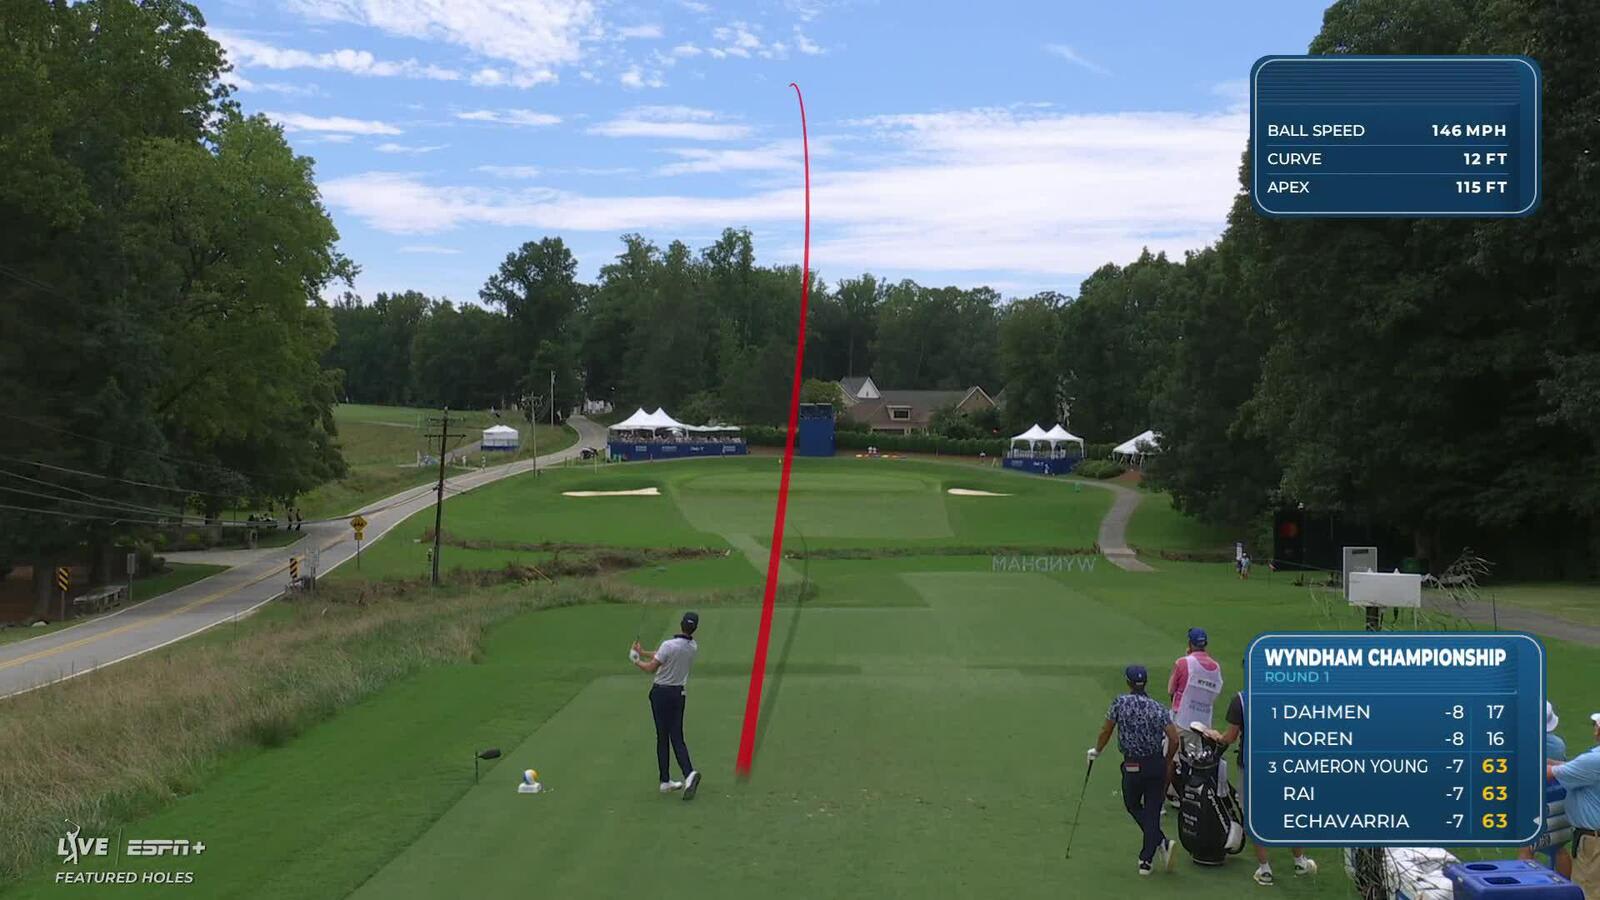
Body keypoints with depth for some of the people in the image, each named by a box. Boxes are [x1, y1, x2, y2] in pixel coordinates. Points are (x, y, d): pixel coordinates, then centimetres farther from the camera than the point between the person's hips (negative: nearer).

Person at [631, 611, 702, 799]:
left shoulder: (669, 645, -19)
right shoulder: (693, 648, 1)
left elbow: (651, 668, -14)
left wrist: (637, 661, 5)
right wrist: (643, 653, 17)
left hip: (661, 693, -4)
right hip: (679, 694, 4)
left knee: (662, 737, 4)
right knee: (677, 737, 6)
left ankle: (665, 781, 8)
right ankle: (689, 774, -16)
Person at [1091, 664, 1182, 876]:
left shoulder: (1121, 702, -5)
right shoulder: (1157, 707, 2)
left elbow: (1106, 731, 1)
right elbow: (1174, 739, -2)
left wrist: (1097, 751, 18)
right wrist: (1168, 762, 14)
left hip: (1133, 766, -3)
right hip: (1157, 764, 3)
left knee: (1133, 805, 17)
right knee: (1152, 811, 8)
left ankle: (1161, 842, -1)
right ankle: (1147, 861, 6)